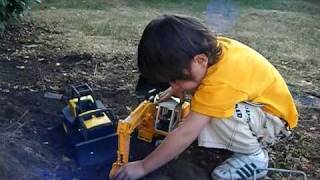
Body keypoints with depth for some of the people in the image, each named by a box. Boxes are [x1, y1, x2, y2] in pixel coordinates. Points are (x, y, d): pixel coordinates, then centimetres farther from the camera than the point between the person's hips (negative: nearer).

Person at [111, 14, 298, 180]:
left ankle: (254, 156, -7)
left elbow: (185, 134, -33)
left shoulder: (220, 82, -36)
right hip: (259, 103, 8)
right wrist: (174, 90, -1)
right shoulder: (210, 46, -13)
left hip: (276, 119, -8)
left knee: (217, 117, -33)